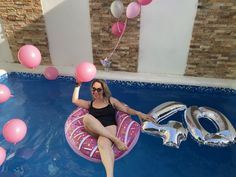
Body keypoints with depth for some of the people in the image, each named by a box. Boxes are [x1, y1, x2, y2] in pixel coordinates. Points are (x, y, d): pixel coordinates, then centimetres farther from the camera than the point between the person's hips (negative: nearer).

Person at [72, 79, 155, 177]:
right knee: (87, 117, -31)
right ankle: (115, 140, -34)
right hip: (95, 131, 3)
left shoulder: (111, 100, 18)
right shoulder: (90, 104, 24)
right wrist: (78, 86, 21)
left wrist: (139, 113, -2)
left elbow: (126, 109, 13)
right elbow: (74, 100, 23)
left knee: (103, 144, -38)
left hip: (109, 128, -2)